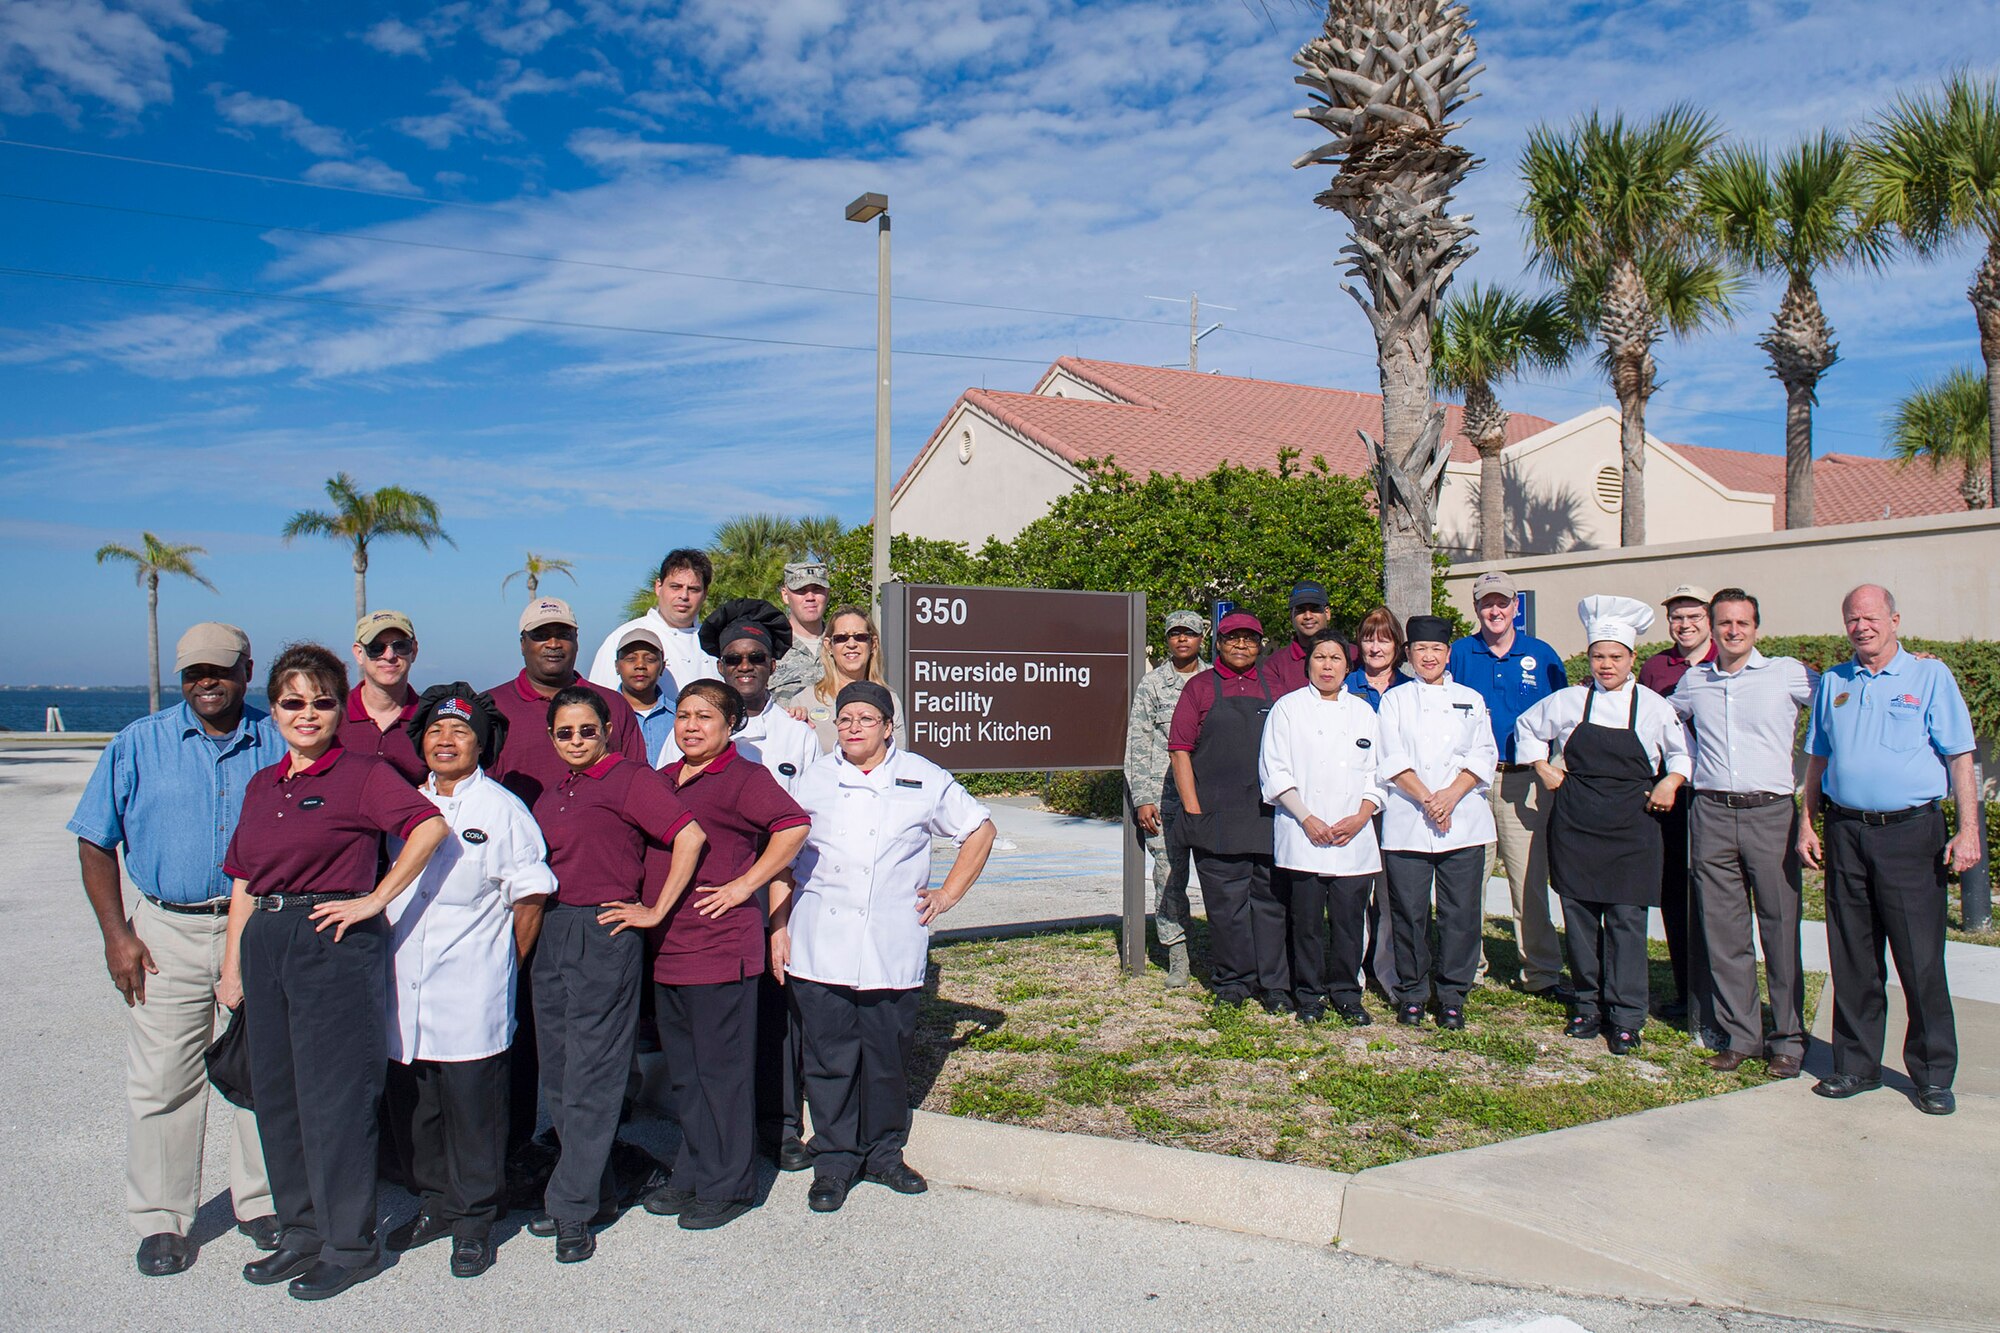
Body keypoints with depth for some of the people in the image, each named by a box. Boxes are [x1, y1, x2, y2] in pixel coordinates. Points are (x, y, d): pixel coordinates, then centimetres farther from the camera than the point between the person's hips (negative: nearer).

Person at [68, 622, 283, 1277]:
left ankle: (261, 1201, 22)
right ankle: (161, 1219, 16)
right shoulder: (139, 744, 3)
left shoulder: (277, 744, 3)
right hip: (168, 933, 0)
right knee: (162, 1081, 2)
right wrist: (116, 935, -3)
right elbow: (96, 842, 5)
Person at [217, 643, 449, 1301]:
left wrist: (374, 900, -18)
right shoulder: (262, 785, 15)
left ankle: (350, 1245, 12)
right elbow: (243, 883, 17)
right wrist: (233, 967, 13)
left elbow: (430, 825, -21)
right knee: (276, 1095, 12)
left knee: (334, 1097, -2)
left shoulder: (361, 773, -6)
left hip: (335, 943, -7)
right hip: (266, 944, 7)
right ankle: (303, 1233, 27)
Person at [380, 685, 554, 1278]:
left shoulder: (503, 810, -3)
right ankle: (434, 1204, 29)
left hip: (472, 993, -5)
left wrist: (507, 967, 1)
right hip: (405, 989, 5)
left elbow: (529, 898, -1)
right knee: (411, 1106, 12)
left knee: (473, 1107, 1)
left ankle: (474, 1221, 15)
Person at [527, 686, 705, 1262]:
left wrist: (656, 910, -14)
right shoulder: (555, 791, 15)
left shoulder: (630, 778, -7)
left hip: (605, 936, -8)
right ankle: (596, 1191, 25)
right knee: (557, 1076, 12)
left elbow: (690, 836, -17)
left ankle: (572, 1209, 7)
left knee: (592, 1078, -2)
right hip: (551, 934, 8)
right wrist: (535, 925, 13)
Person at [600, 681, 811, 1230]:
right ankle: (693, 1173, 30)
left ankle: (728, 1186, 14)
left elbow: (793, 826, -22)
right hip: (667, 947, 8)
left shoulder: (744, 777, -9)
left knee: (722, 1069, 2)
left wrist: (744, 885, -18)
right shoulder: (663, 780, 15)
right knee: (683, 1071, 16)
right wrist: (649, 907, 15)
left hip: (722, 948, -8)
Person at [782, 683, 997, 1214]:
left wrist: (948, 894, 7)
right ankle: (834, 1160, 18)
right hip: (820, 946, 0)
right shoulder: (814, 780, 8)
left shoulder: (924, 779, 5)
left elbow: (979, 830, 14)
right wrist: (779, 926, 4)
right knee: (829, 1056, 3)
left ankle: (884, 1152, 26)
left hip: (894, 948, 0)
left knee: (889, 1055, 7)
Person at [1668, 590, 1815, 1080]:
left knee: (1781, 927, 1)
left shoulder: (1787, 674, 2)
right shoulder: (1692, 681, 11)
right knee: (1723, 931, 5)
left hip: (1770, 813, -2)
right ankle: (1740, 1035, 15)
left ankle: (1788, 1039, 11)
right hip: (1711, 816, 3)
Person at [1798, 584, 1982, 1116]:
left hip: (1910, 832, -3)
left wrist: (1967, 830, -9)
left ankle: (1933, 1076, 12)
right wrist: (1807, 823, 11)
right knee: (1852, 959, 8)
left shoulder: (1930, 676, 1)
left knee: (1921, 961, -1)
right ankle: (1856, 1065, 19)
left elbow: (1960, 757, -1)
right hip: (1846, 832, 4)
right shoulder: (1832, 683, 12)